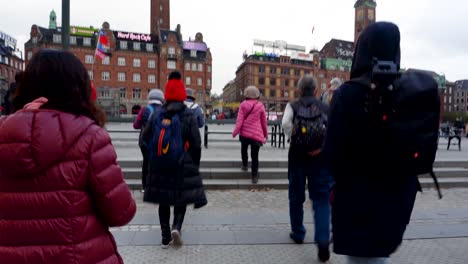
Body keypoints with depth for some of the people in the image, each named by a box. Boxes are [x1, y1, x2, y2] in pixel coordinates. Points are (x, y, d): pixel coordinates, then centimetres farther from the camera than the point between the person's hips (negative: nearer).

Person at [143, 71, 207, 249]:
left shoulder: (156, 116, 0)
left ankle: (166, 237, 19)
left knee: (163, 200, 13)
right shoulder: (188, 116, -9)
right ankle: (176, 227, -9)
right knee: (181, 198, 13)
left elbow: (146, 138, 6)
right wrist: (195, 164, 4)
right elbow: (196, 144, -10)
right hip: (182, 166, -2)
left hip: (159, 167, 3)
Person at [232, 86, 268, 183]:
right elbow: (264, 122, 7)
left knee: (244, 149, 28)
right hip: (256, 134, -1)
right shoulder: (260, 106, 0)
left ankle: (245, 165, 35)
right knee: (255, 155, 1)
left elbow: (240, 119, -8)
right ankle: (254, 176, 2)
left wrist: (235, 131, -7)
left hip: (244, 132, 1)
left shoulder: (243, 105, 0)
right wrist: (265, 134, 18)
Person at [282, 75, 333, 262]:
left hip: (297, 156, 0)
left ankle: (298, 234, 30)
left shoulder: (293, 106, 2)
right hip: (320, 157, 0)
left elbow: (286, 123, -17)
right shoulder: (325, 107, 6)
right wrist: (324, 147, 1)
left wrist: (293, 140, -5)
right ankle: (323, 242, -6)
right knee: (322, 199, 6)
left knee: (296, 197, 16)